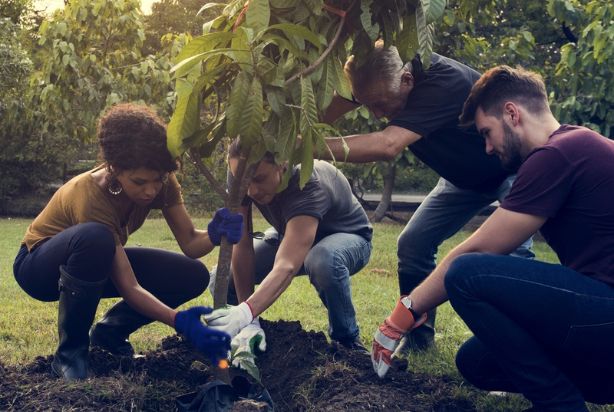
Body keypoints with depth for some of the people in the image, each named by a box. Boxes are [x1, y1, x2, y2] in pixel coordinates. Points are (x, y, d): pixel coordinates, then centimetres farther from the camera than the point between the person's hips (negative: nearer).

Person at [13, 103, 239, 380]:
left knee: (192, 276, -16)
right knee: (95, 237, -42)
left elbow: (189, 243, -19)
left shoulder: (159, 181, -20)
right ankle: (70, 351, -21)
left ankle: (109, 331, 6)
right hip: (40, 265, -6)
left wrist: (215, 235, -42)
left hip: (97, 263, 6)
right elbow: (129, 287, -38)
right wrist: (180, 321, -50)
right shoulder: (90, 198, -37)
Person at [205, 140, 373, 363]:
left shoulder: (308, 184, -40)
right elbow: (242, 245, -23)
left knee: (322, 260, -42)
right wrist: (250, 321, -29)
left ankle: (347, 339, -15)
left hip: (348, 238, -5)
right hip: (289, 235, 5)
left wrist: (246, 312, -66)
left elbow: (287, 266, -51)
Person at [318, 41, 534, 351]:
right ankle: (418, 337, 9)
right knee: (413, 243, -4)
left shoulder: (444, 83, -41)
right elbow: (324, 112, -19)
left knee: (512, 249, -27)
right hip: (466, 175, 7)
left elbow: (386, 146, -51)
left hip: (516, 169, -7)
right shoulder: (376, 76, -18)